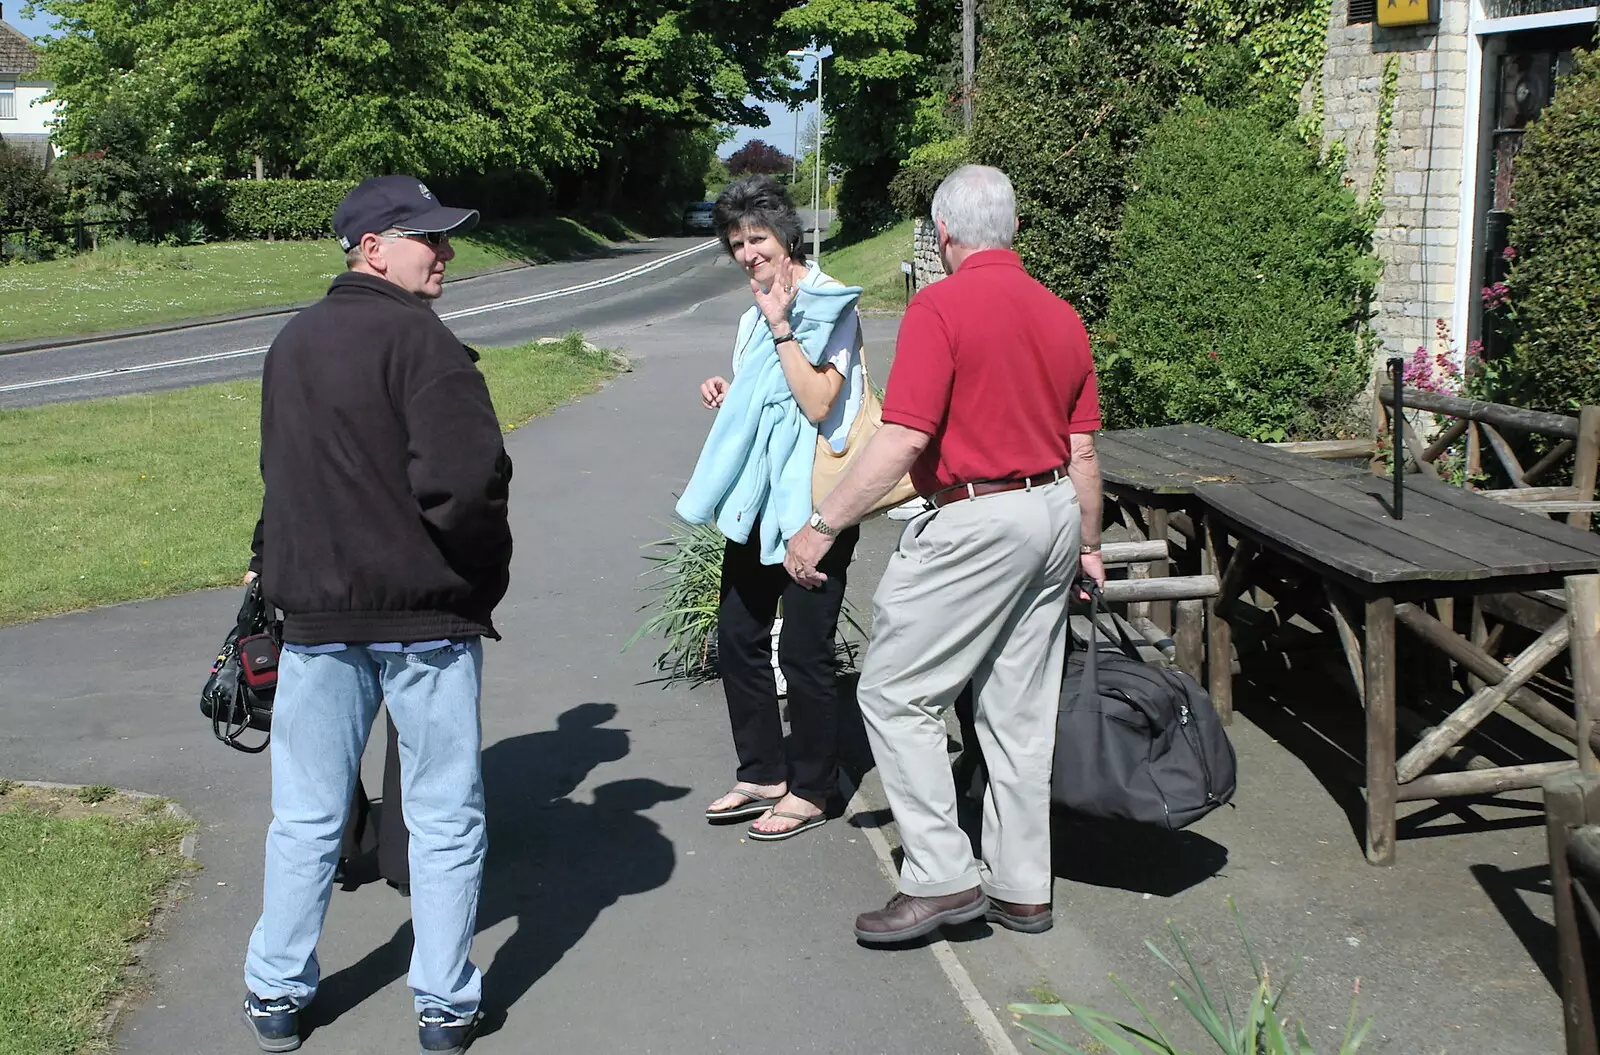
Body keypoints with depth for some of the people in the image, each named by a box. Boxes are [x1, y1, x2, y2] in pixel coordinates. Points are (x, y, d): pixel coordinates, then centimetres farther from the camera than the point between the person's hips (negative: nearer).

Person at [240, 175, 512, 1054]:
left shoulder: (291, 344, 10)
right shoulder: (419, 339, -15)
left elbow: (282, 476, 15)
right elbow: (465, 482, -23)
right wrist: (485, 576, -7)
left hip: (315, 613, 6)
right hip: (428, 615, -6)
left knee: (305, 815, 16)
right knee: (445, 818, 7)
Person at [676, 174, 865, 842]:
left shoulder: (831, 307, -10)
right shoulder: (756, 314, 15)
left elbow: (818, 401, -21)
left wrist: (780, 326, -20)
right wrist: (725, 392, 7)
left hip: (812, 504, -9)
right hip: (758, 501, 9)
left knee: (804, 650, -1)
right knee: (737, 635, 11)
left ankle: (809, 791, 13)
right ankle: (762, 773, 26)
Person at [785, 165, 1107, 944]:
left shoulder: (941, 308, -13)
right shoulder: (1062, 317, 9)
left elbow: (902, 441, -20)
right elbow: (1082, 453, 11)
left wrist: (823, 525, -15)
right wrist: (1087, 548, 22)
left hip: (976, 523, -8)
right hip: (1054, 514, 8)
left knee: (896, 692, 2)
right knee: (1020, 709, 14)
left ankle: (942, 878, 2)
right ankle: (1020, 888, 21)